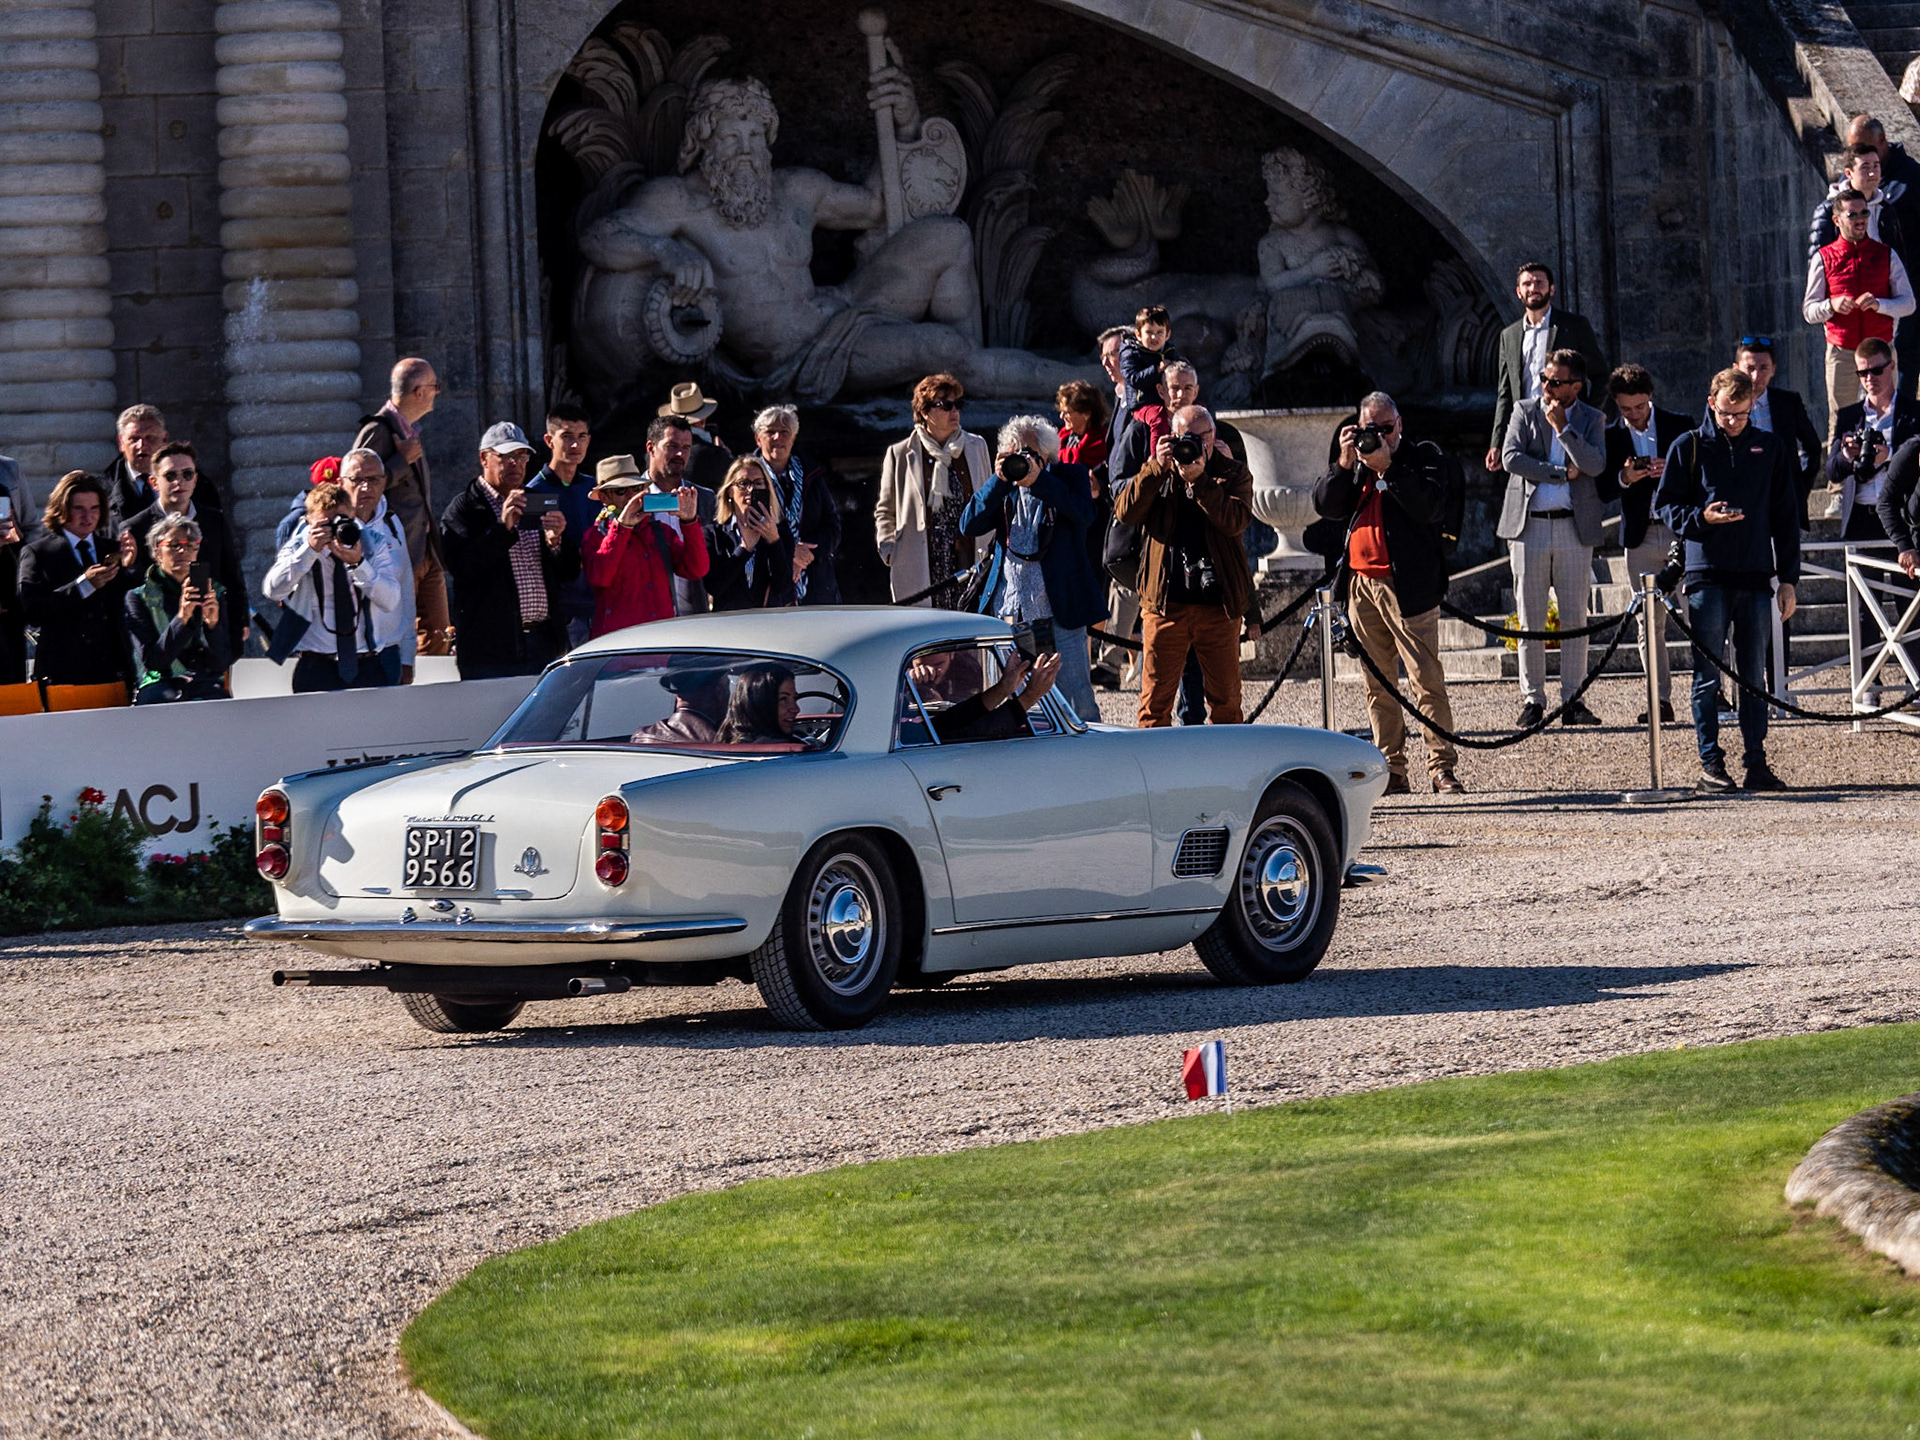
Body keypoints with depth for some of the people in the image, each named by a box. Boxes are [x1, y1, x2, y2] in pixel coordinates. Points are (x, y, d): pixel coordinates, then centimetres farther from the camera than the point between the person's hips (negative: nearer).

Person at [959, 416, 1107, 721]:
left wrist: (1038, 481, -20)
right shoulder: (1003, 488, 11)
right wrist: (999, 480, -11)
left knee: (1076, 697, -1)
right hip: (1010, 612, 3)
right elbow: (969, 525, -2)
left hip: (1060, 610, -3)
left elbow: (1085, 513, -15)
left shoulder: (1070, 476, 4)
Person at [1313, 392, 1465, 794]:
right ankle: (1392, 771, 12)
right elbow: (1325, 505, 7)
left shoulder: (1424, 458, 2)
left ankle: (1441, 768, -8)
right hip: (1361, 583, 6)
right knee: (1378, 685, 7)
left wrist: (1387, 466, -17)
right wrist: (1345, 463, -5)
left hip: (1407, 586, -5)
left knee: (1428, 679, -8)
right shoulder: (1356, 462, 16)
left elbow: (1429, 506, -14)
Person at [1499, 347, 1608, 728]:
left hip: (1574, 526, 0)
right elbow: (1511, 458, -7)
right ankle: (1532, 700, 6)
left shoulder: (1591, 420, 6)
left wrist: (1563, 427, -13)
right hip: (1529, 525, 0)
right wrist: (1562, 473, -9)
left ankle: (1572, 699, 7)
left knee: (1575, 617, 1)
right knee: (1530, 619, 1)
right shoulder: (1524, 411, 7)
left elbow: (1595, 465, -10)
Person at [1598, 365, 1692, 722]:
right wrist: (1624, 478, -19)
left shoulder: (1680, 426, 3)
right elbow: (1602, 490, 1)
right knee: (1650, 623, 2)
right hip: (1641, 538, 2)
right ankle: (1661, 700, 5)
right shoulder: (1610, 437, 6)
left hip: (1682, 531, -2)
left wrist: (1672, 471, -17)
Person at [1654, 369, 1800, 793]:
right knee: (1708, 677, -2)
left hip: (1756, 578, 2)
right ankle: (1710, 762, 2)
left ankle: (1757, 762, 9)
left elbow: (1784, 518, 14)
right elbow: (1666, 504, 6)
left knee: (1754, 677, 5)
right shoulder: (1689, 447, 5)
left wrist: (1788, 579, 9)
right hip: (1707, 577, -2)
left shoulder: (1769, 448, 11)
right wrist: (1701, 518, -14)